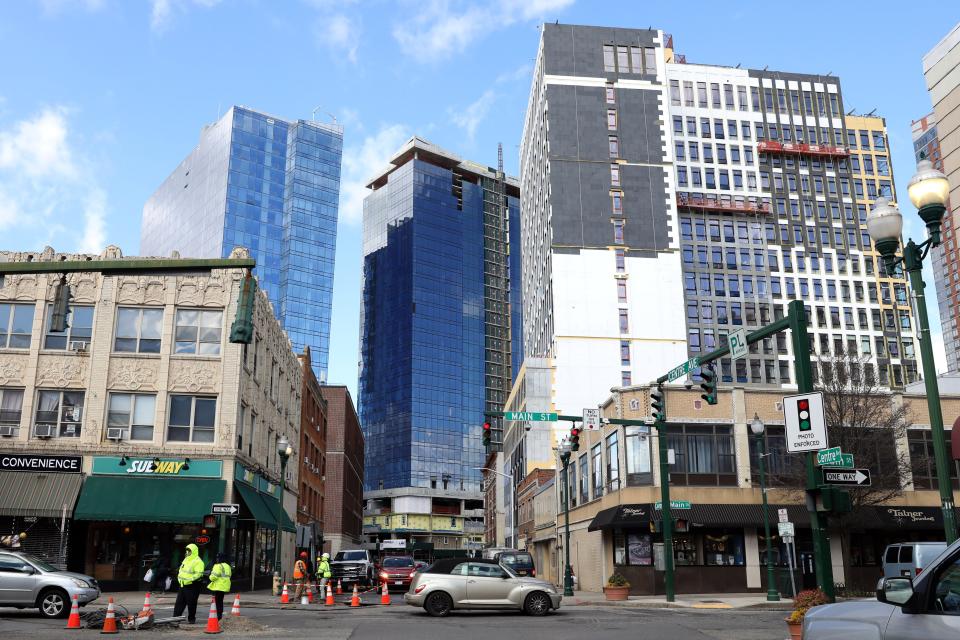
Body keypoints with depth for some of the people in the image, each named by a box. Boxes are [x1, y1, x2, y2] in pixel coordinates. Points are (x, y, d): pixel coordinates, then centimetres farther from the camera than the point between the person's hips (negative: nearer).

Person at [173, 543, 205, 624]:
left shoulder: (198, 562, -14)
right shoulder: (186, 559, 15)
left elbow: (198, 574, -21)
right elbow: (182, 570, 27)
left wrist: (190, 579, -27)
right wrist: (179, 577, 11)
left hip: (192, 586, -8)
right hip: (183, 585, 8)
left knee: (191, 603, 0)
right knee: (179, 602, 9)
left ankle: (191, 619, 10)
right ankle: (175, 617, 14)